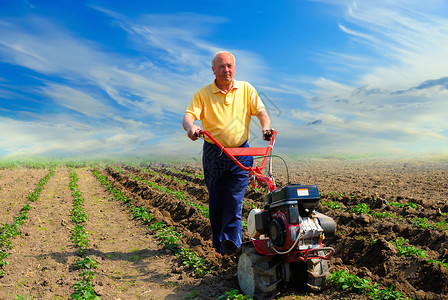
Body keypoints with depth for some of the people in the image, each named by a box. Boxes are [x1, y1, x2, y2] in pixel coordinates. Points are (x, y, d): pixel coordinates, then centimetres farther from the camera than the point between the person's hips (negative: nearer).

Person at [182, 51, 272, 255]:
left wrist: (266, 127, -21)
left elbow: (260, 111, 1)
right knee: (216, 201, 6)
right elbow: (188, 115, -10)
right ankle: (219, 244, 20)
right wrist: (191, 126, -34)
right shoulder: (203, 94, 2)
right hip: (213, 154, 0)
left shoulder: (246, 89, 8)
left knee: (234, 199, -7)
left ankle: (231, 241, -4)